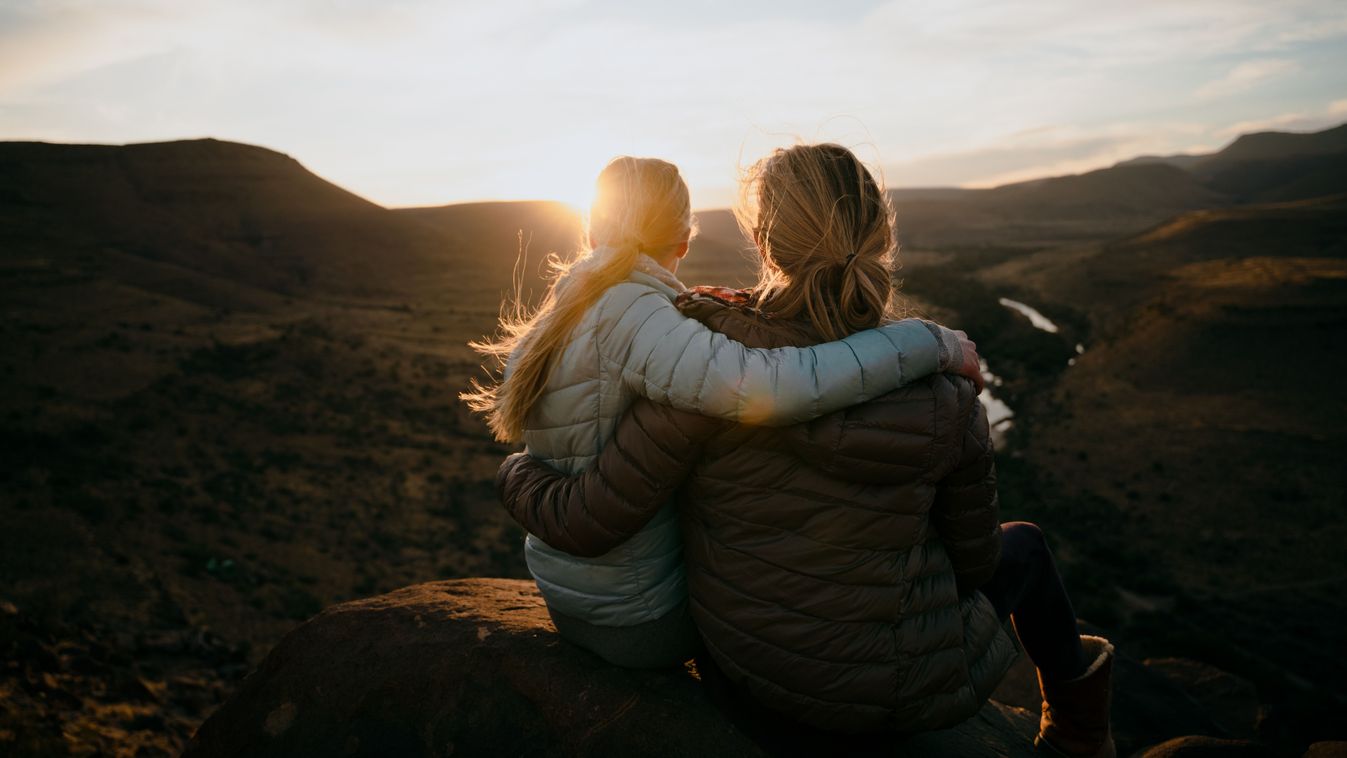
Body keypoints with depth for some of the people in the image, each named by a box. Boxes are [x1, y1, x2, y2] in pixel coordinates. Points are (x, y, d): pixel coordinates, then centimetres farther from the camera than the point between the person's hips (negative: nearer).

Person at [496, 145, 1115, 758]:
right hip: (902, 688, -2)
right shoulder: (942, 396, -19)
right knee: (1020, 546, 28)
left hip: (745, 657, 2)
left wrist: (516, 473, 2)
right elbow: (973, 559, -5)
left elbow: (587, 525, -20)